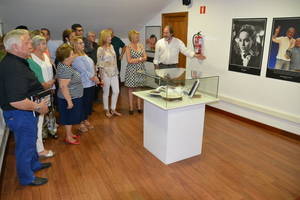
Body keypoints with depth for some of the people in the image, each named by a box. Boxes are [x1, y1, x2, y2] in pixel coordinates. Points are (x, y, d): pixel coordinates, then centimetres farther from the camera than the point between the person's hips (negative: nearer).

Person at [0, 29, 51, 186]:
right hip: (20, 115, -10)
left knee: (31, 140, 27)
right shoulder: (13, 67, -28)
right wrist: (38, 107, -22)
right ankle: (27, 178, 30)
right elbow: (16, 101, -35)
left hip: (25, 113, 10)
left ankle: (34, 164, 50)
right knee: (25, 145, 9)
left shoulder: (15, 62, 6)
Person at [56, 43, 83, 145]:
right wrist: (69, 101, -25)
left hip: (74, 97, 9)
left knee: (71, 118, 21)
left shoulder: (65, 65, 5)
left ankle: (70, 133, 36)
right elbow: (63, 86, -28)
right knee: (69, 118, 5)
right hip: (70, 98, -9)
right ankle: (68, 138, 20)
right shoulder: (65, 70, -25)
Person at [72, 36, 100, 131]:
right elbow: (84, 71, -20)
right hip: (84, 85, -9)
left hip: (91, 83, 9)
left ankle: (85, 120, 33)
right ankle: (81, 123, 18)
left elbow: (92, 66, 13)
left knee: (89, 102, 17)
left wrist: (95, 77, 3)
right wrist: (94, 78, -12)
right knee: (84, 104, 2)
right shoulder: (76, 57, -18)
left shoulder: (84, 54, 12)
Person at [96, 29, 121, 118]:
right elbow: (99, 64, -10)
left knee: (116, 91, 8)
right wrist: (102, 77, -11)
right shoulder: (100, 49, -10)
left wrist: (116, 71, 12)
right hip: (106, 73, -6)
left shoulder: (111, 46, 8)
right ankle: (107, 110, 23)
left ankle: (113, 109, 23)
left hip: (114, 73, 6)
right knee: (106, 92, 7)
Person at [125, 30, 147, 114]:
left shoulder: (141, 46, 8)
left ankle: (139, 107, 17)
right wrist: (140, 59, -8)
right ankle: (131, 107, 12)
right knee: (131, 89, 3)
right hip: (132, 70, -3)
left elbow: (145, 58, 2)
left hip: (141, 69, 4)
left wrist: (135, 60, -12)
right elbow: (129, 60, -12)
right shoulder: (128, 47, -4)